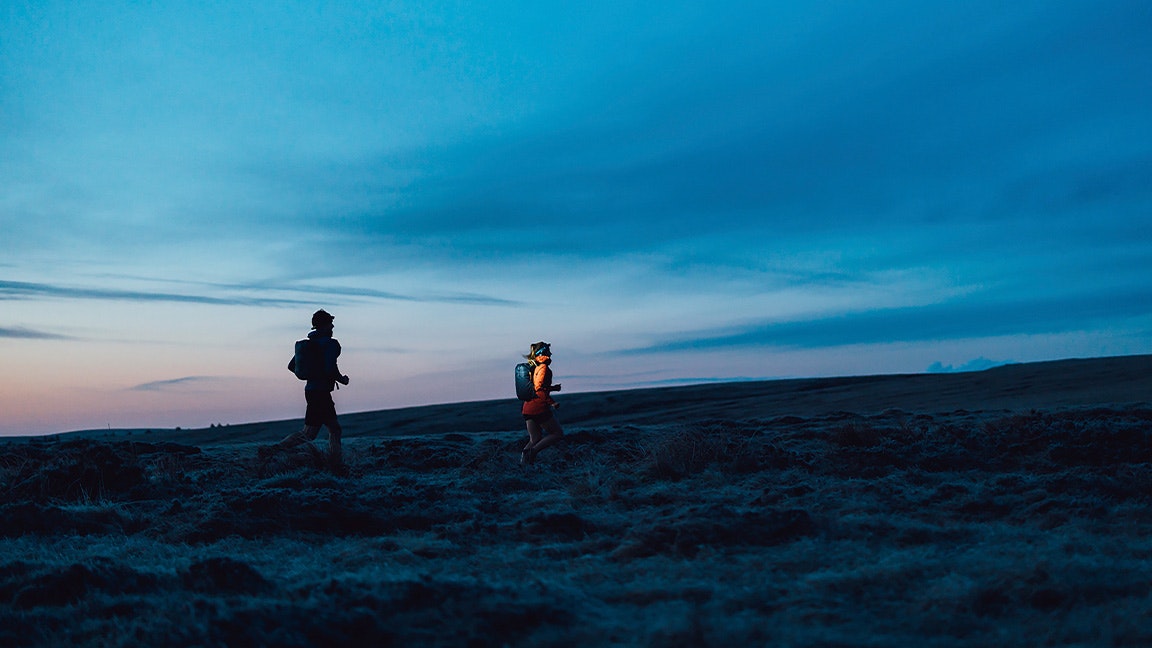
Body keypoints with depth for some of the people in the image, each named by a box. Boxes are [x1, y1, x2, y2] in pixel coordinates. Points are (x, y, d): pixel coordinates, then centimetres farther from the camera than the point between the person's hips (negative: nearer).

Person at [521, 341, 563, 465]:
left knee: (535, 439, 14)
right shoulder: (543, 367, -10)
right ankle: (534, 450, -14)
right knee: (558, 434, 4)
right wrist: (551, 402, -19)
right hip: (539, 407, -8)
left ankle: (525, 452, -15)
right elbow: (539, 387, -21)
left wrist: (553, 388, 29)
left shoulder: (532, 367, 16)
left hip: (527, 408, 8)